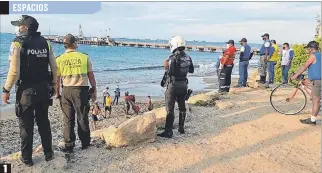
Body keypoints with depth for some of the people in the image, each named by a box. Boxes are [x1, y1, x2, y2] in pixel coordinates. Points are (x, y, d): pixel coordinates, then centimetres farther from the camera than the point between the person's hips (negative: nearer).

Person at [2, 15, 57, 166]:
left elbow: (14, 71, -16)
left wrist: (6, 90, -5)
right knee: (44, 123, 16)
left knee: (26, 125, 7)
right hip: (43, 89, 5)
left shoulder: (18, 43, -10)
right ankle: (48, 154, 25)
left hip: (26, 90, -4)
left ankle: (27, 158, 18)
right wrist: (53, 84, 15)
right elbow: (54, 67, 4)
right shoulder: (45, 42, 4)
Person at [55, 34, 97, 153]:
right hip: (81, 90, -1)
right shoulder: (84, 57, -3)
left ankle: (69, 146, 13)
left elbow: (56, 79, 3)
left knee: (68, 120, 9)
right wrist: (94, 90, 8)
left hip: (66, 91, 1)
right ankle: (85, 143, 21)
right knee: (82, 118, 10)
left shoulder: (59, 59, 0)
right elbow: (91, 76, 0)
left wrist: (57, 93, 13)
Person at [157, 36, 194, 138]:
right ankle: (181, 128, 27)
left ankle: (168, 131, -3)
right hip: (183, 85, 7)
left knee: (170, 109, -3)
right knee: (182, 107, 17)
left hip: (173, 85, -7)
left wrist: (166, 66, -7)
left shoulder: (173, 58, -19)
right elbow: (191, 70, 13)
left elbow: (170, 72, -24)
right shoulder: (188, 57, 3)